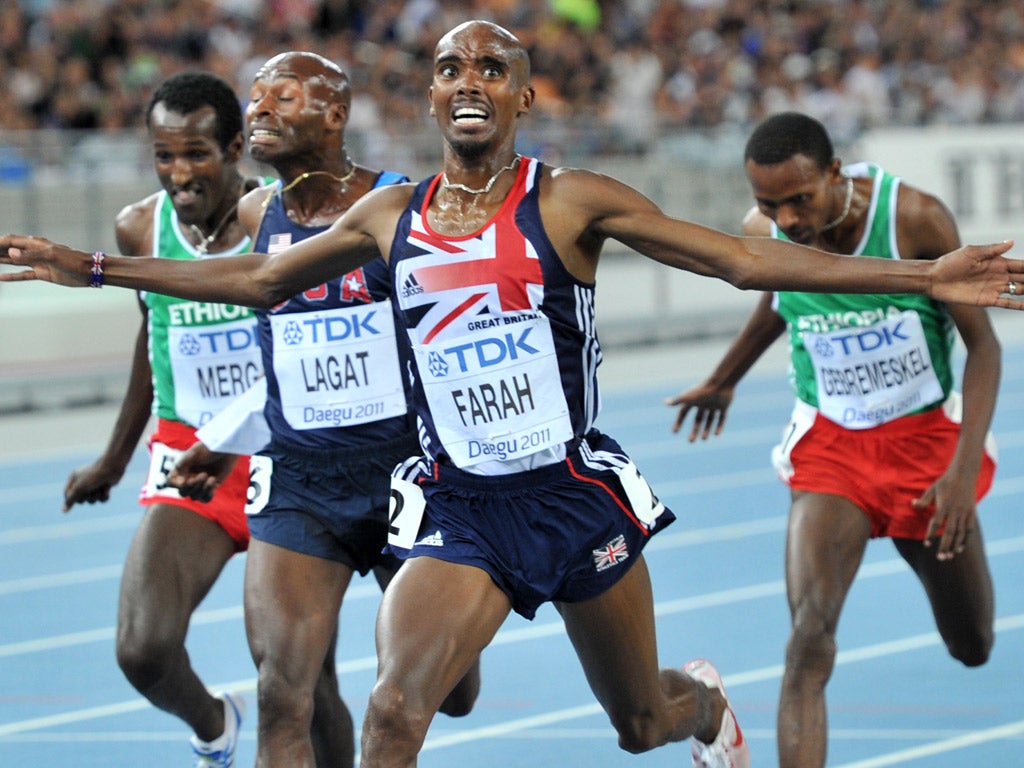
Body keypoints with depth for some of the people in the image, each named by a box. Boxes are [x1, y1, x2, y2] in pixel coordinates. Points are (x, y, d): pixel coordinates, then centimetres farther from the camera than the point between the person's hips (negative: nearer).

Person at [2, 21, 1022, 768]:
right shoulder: (389, 218, 2)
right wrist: (94, 269, 15)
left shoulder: (571, 202, -8)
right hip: (457, 510, 1)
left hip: (576, 497, -1)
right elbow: (259, 278, 16)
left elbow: (744, 260, -10)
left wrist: (923, 277, -18)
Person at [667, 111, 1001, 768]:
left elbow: (983, 344, -14)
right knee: (809, 644, -22)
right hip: (830, 445, 1)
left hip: (927, 438, -1)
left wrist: (963, 468, -23)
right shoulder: (763, 233, -12)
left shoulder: (916, 219, -22)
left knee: (973, 646, 15)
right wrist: (724, 381, 29)